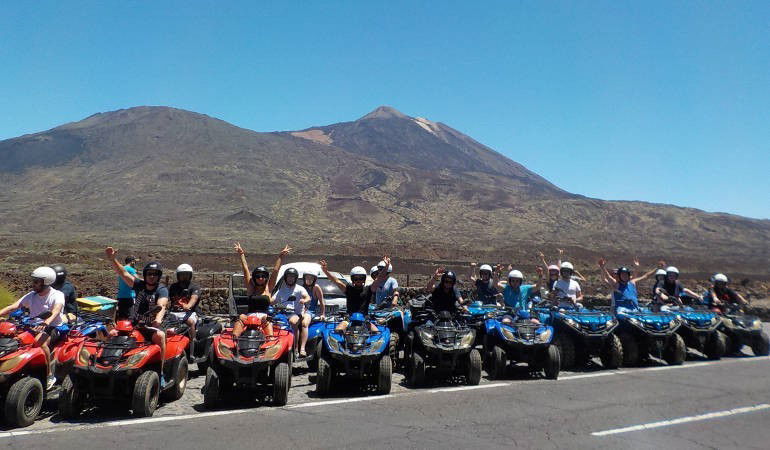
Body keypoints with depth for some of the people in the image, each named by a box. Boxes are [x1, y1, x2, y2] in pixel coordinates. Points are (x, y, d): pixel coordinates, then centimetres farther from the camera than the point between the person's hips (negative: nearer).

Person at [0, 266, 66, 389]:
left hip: (53, 327, -6)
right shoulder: (31, 295, 9)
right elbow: (12, 307, 2)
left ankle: (50, 375, -27)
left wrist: (47, 322, -48)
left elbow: (56, 310, -29)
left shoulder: (57, 295, -9)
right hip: (34, 327, 6)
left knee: (39, 341, -36)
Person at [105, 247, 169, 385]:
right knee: (112, 333, -17)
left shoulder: (162, 290, -5)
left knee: (160, 335, -34)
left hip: (151, 326, -5)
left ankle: (160, 372, -28)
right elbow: (123, 273, -1)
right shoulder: (139, 285, 9)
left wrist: (158, 318, -46)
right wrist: (112, 260, -16)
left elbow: (162, 305, -24)